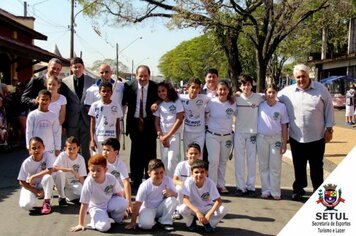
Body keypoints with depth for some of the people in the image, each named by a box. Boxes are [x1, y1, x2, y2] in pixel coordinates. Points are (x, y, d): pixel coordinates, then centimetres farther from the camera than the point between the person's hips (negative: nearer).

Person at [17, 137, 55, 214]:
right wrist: (36, 191, -19)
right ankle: (33, 196, 11)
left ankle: (47, 203, -13)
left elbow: (49, 171, -31)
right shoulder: (26, 163, -19)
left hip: (43, 185, 1)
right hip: (31, 186, -1)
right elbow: (22, 182, -13)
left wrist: (33, 177, -27)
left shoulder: (47, 155, -18)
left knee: (48, 177, -34)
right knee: (26, 205, -28)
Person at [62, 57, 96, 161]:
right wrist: (64, 123, 0)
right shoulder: (65, 82, 2)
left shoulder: (91, 81, 2)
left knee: (85, 149, 6)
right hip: (71, 121, 0)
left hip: (86, 120, 0)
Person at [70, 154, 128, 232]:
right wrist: (81, 224, -18)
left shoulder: (111, 178, -20)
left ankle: (116, 216, 5)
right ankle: (95, 221, 7)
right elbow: (84, 205, -24)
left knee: (124, 203, -28)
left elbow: (118, 194, -3)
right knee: (104, 227, -29)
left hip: (109, 202, 3)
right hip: (96, 207, -3)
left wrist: (122, 208, 6)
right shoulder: (88, 183, -29)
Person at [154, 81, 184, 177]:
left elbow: (179, 120, -8)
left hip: (174, 134, -4)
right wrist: (161, 136, -5)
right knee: (164, 159, 3)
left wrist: (167, 136, -9)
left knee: (172, 158, -14)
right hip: (163, 135, 4)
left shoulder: (177, 102, -3)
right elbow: (156, 122, 9)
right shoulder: (159, 104, 9)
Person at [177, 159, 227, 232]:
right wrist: (197, 211, -40)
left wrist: (209, 214, -35)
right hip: (193, 207, 0)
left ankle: (209, 223, 2)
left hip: (207, 208, 1)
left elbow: (218, 201, -22)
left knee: (223, 210, -27)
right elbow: (185, 199, -27)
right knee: (182, 208, -33)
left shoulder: (210, 183, -20)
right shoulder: (189, 181, -21)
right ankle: (191, 222, 1)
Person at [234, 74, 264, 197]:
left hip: (253, 133, 0)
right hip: (239, 133, 1)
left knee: (252, 161, 5)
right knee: (239, 160, 4)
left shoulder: (259, 98, -4)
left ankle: (250, 187, 15)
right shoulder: (236, 98, -1)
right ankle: (240, 186, 12)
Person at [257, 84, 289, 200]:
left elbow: (284, 126, 2)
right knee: (263, 166, 8)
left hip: (276, 138, -1)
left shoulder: (281, 106, 0)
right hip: (262, 138, 1)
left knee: (275, 167, 3)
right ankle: (265, 190, 17)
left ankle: (275, 192, 10)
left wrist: (284, 142, 0)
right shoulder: (260, 106, 1)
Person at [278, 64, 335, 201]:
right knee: (298, 166, 13)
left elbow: (329, 110, 1)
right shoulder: (287, 92, -1)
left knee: (316, 166, 11)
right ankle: (298, 189, 28)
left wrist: (329, 129, -1)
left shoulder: (321, 89, -4)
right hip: (296, 137, 1)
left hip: (317, 137, -1)